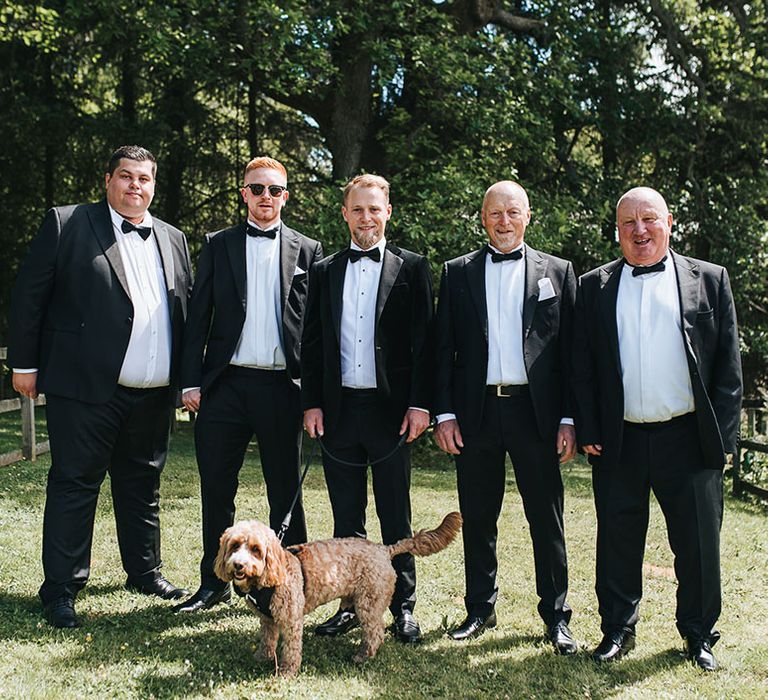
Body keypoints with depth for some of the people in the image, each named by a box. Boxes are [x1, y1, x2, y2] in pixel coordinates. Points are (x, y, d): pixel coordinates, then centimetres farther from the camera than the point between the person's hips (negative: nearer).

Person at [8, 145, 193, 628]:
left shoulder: (173, 239, 13)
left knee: (143, 484, 16)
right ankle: (61, 590, 13)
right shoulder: (66, 224, 0)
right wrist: (24, 362, -4)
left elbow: (188, 311, 15)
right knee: (75, 484, 2)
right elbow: (29, 295, -1)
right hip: (86, 388, -5)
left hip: (153, 393, 5)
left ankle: (146, 573, 31)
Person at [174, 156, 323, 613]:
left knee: (286, 490, 6)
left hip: (282, 384, -1)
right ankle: (214, 584, 21)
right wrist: (191, 381, -1)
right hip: (225, 383, 1)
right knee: (217, 487, 7)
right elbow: (199, 318, 6)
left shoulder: (306, 250, 8)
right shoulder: (218, 245, 9)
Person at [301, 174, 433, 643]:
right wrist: (313, 403, 2)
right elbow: (313, 342, 10)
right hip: (339, 408, 3)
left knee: (396, 517, 6)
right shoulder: (326, 271, 11)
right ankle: (350, 603, 22)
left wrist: (419, 404, -10)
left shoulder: (412, 268, 2)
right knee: (346, 517, 11)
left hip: (390, 408, -3)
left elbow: (423, 340, -3)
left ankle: (404, 607, 18)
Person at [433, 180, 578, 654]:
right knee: (478, 517, 10)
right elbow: (445, 348, 6)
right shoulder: (458, 272, 9)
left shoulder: (557, 272, 6)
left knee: (547, 517, 5)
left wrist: (569, 419, -3)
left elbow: (570, 349, 4)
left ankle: (556, 616, 17)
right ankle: (481, 609, 24)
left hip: (535, 410, -1)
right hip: (476, 411, 1)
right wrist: (444, 412, -2)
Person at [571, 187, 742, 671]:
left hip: (688, 438, -1)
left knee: (699, 543, 7)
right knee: (618, 543, 9)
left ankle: (700, 635, 25)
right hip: (619, 441, 1)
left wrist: (724, 435, -2)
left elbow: (728, 364, 4)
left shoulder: (709, 280, 6)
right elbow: (583, 366, 7)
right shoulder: (595, 287, 9)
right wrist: (588, 432, 0)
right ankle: (618, 630, 25)